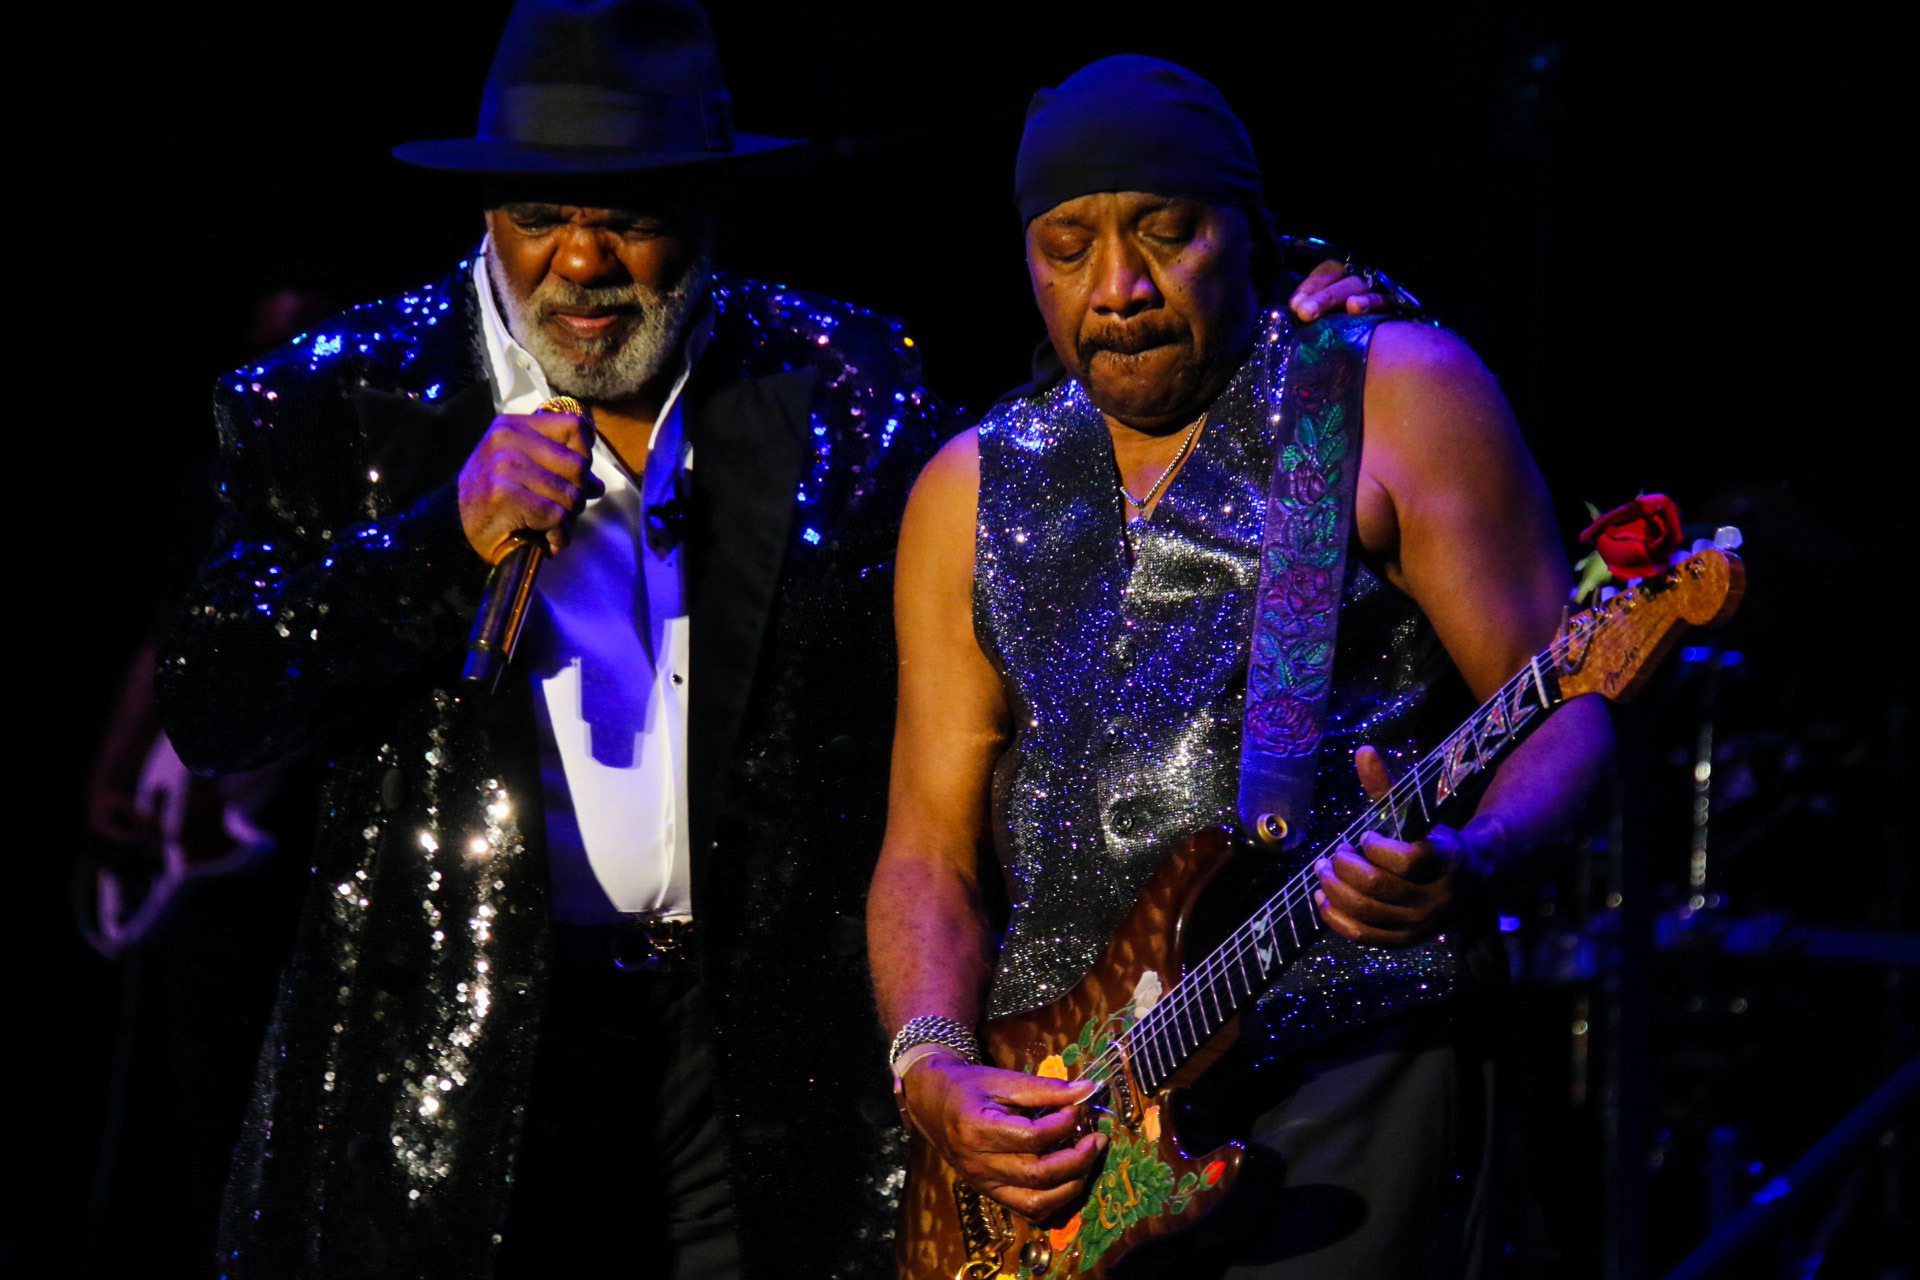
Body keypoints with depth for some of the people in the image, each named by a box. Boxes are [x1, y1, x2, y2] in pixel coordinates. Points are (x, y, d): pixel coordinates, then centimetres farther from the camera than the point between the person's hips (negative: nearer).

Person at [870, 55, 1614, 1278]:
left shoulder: (1395, 399, 2)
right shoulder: (973, 492, 14)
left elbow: (1559, 713, -2)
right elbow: (930, 846, 14)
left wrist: (1470, 868, -24)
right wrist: (933, 1070, -4)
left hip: (1345, 1070, -4)